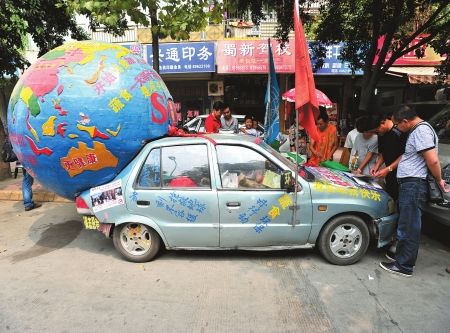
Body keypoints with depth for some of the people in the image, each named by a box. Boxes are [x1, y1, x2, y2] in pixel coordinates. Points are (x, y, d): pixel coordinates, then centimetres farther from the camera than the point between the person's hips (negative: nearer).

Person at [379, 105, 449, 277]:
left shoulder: (421, 130, -15)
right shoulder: (416, 130, 17)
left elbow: (433, 160, -21)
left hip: (414, 185, -10)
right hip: (410, 184, 10)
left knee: (408, 227, -2)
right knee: (406, 224, 18)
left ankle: (404, 266, 8)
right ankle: (401, 255, 31)